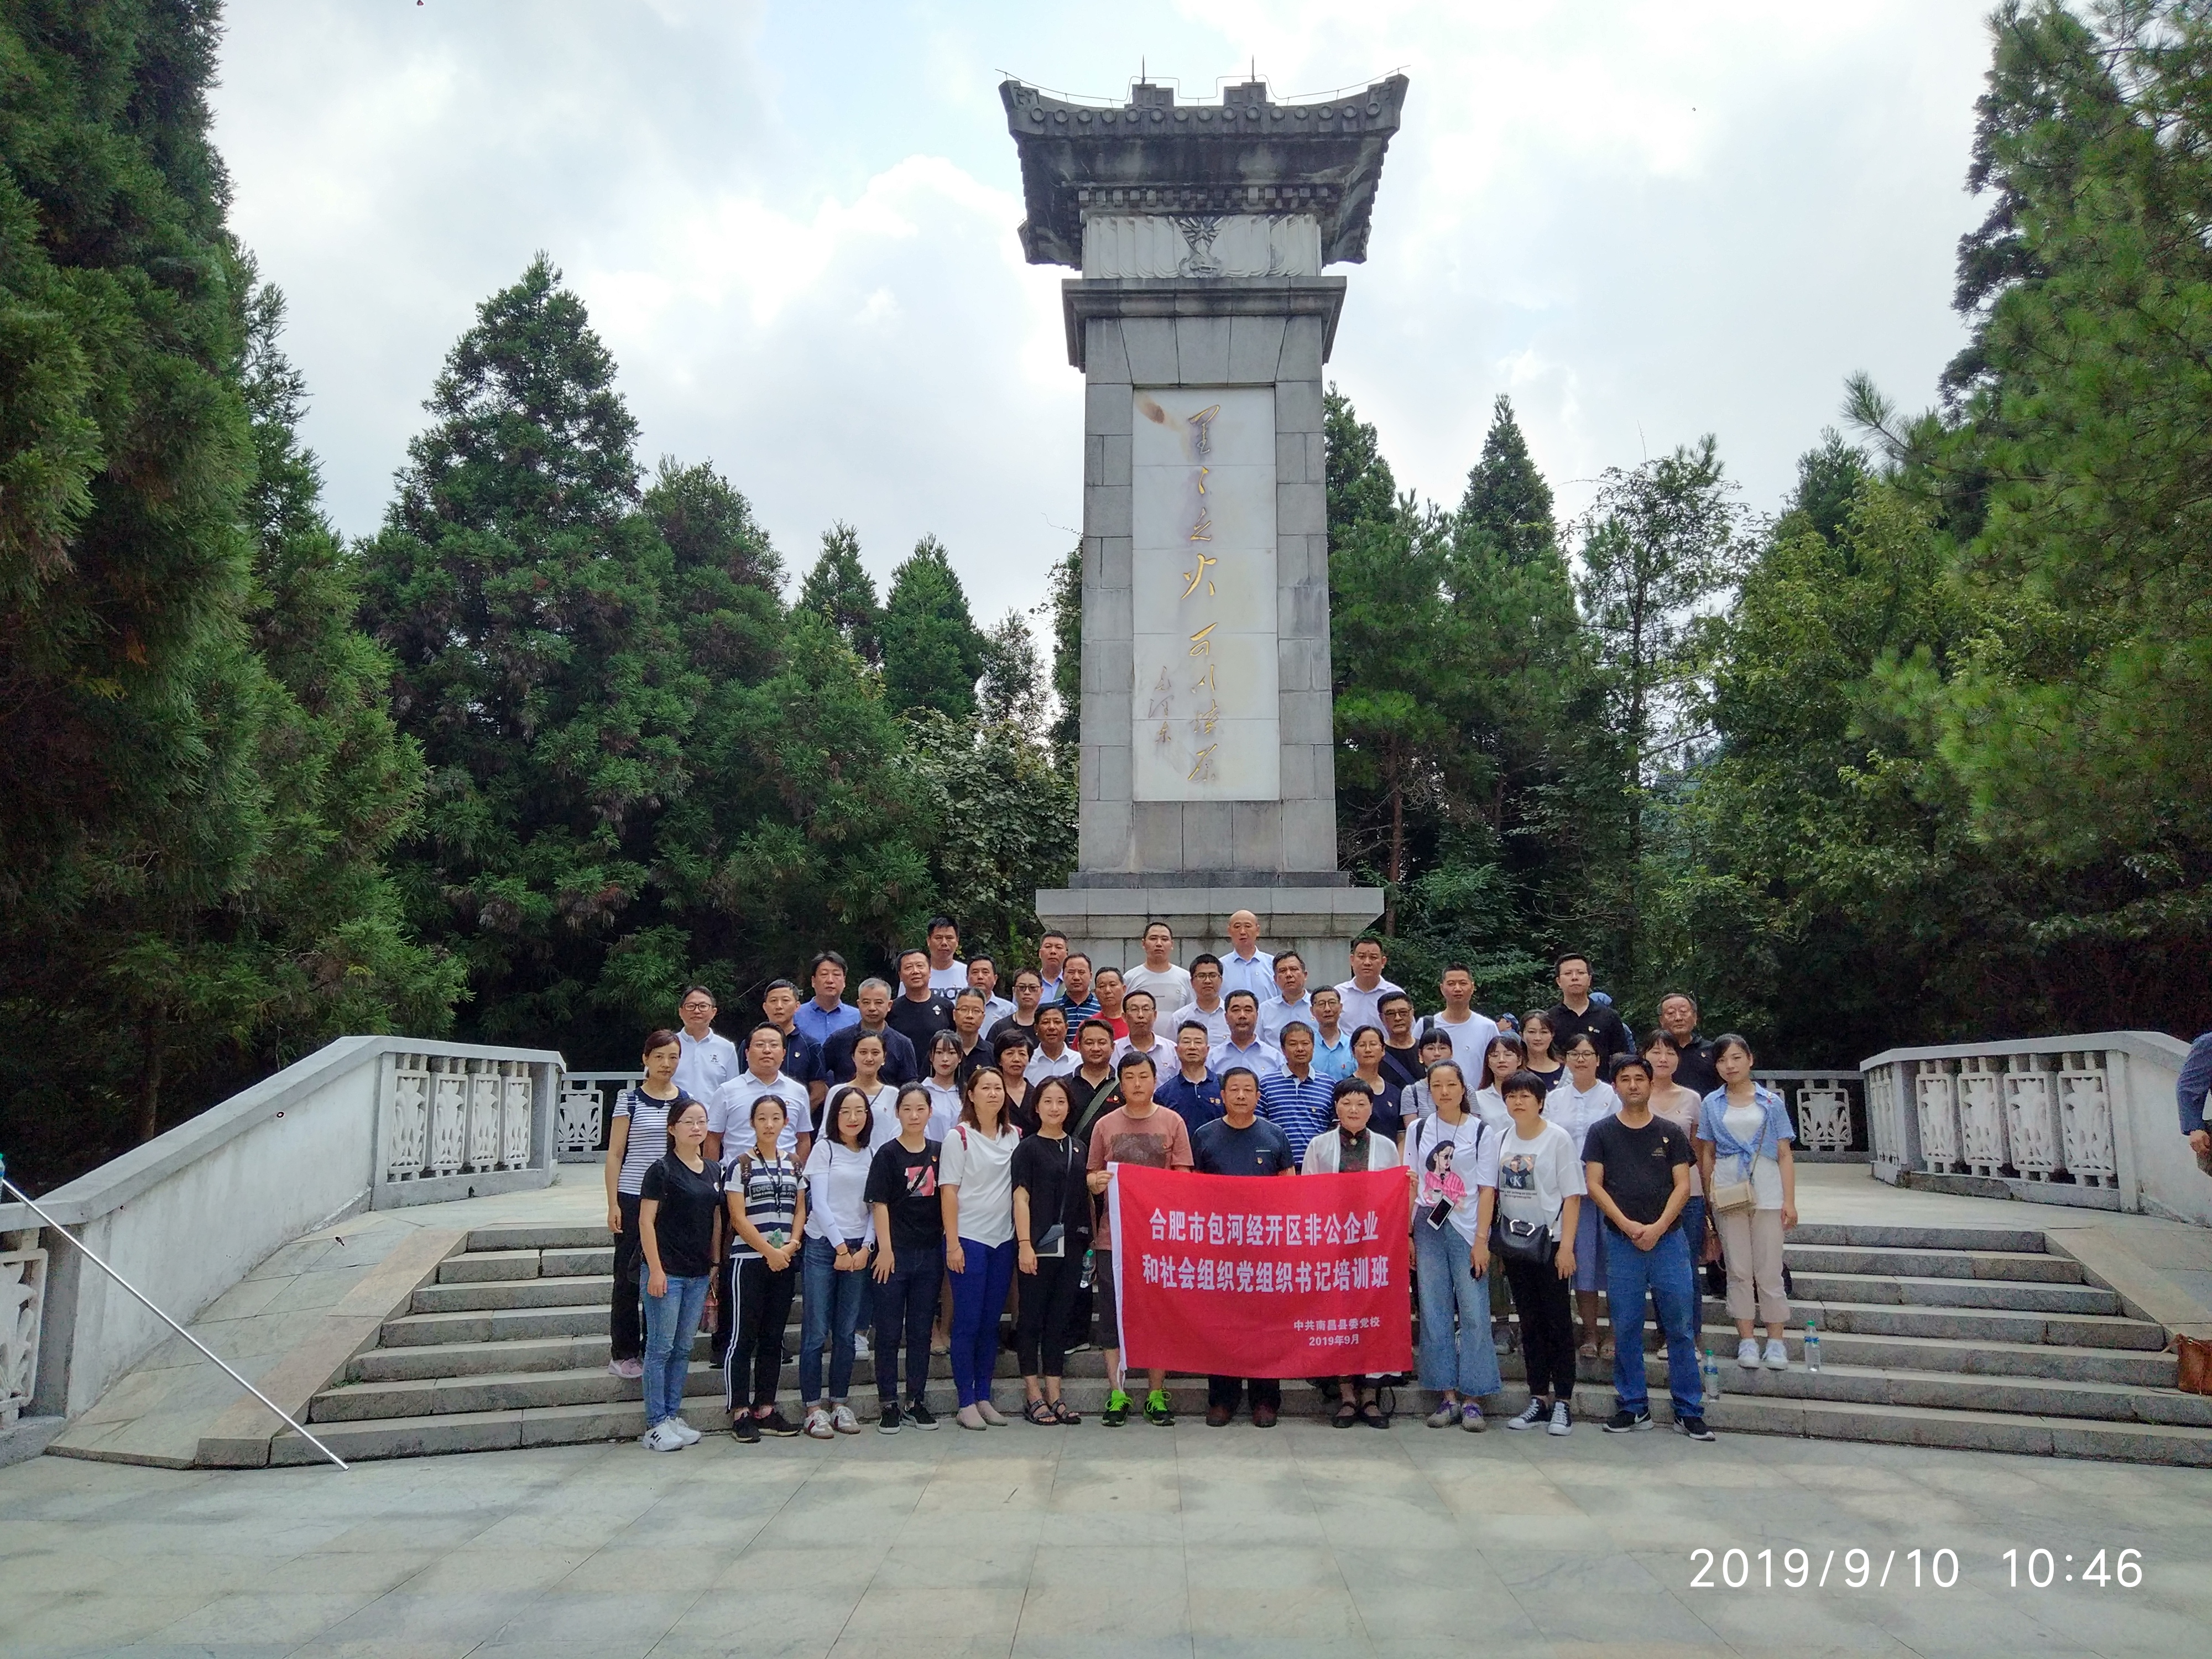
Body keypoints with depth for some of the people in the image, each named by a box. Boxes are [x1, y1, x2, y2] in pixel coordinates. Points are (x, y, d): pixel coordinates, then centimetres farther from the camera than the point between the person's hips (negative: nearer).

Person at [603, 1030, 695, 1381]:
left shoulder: (688, 1101, 7)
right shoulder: (629, 1099, -1)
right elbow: (615, 1154, -1)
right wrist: (613, 1204, -7)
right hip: (633, 1198, -3)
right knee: (628, 1276, 3)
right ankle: (623, 1353, 14)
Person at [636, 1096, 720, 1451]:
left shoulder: (713, 1171, 10)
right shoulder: (662, 1169, -8)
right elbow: (647, 1221, -11)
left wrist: (716, 1265, 13)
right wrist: (655, 1269, -15)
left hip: (699, 1274, 6)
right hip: (667, 1271, -6)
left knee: (683, 1348, 12)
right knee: (661, 1348, -1)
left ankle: (673, 1417, 20)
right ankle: (656, 1425, 6)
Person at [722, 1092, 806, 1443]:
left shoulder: (794, 1164, 10)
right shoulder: (740, 1163, -5)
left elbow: (800, 1210, 10)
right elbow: (738, 1217, -9)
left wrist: (790, 1247, -6)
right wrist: (769, 1251, -13)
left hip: (785, 1261, 5)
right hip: (748, 1260, -5)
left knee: (773, 1337, 10)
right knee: (744, 1336, 0)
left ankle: (766, 1409, 17)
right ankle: (740, 1413, 6)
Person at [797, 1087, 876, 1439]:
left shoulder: (872, 1154, 11)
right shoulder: (824, 1148, 0)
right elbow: (819, 1203, -6)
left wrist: (865, 1248, -5)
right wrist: (840, 1248, -9)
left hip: (859, 1249, 4)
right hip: (823, 1246, -4)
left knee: (847, 1332, 7)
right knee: (816, 1331, -3)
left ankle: (840, 1403, 16)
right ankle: (814, 1407, 4)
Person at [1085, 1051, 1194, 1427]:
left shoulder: (1172, 1122, 4)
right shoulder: (1105, 1125, 7)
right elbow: (1090, 1178, 9)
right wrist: (1096, 1183, -13)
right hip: (1113, 1236, 1)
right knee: (1113, 1315, 3)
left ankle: (1156, 1393, 13)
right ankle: (1116, 1393, 11)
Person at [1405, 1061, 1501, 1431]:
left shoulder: (1480, 1131, 2)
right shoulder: (1418, 1130, 9)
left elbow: (1486, 1190, 1)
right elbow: (1411, 1185, 11)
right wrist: (1408, 1234, 4)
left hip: (1466, 1231, -2)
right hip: (1428, 1230, 2)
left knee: (1474, 1313, -5)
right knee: (1434, 1313, 3)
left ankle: (1472, 1398, 2)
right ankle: (1447, 1395, 11)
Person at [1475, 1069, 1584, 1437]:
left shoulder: (1559, 1139, -7)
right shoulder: (1500, 1140, 5)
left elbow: (1572, 1196, -8)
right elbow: (1488, 1191, 3)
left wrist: (1567, 1246, -13)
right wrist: (1481, 1238, -4)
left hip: (1550, 1241, -4)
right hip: (1513, 1241, 4)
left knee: (1558, 1321, 1)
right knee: (1529, 1321, 11)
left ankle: (1563, 1401, 9)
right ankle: (1539, 1399, 18)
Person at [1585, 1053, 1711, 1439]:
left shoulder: (1671, 1133, 7)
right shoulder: (1601, 1132, 6)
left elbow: (1683, 1185, 2)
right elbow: (1594, 1184, 0)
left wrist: (1658, 1227, -11)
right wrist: (1628, 1225, -10)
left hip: (1668, 1238, 0)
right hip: (1622, 1240, 0)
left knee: (1681, 1327, 1)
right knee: (1626, 1329, 3)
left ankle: (1689, 1411, 8)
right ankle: (1633, 1407, 13)